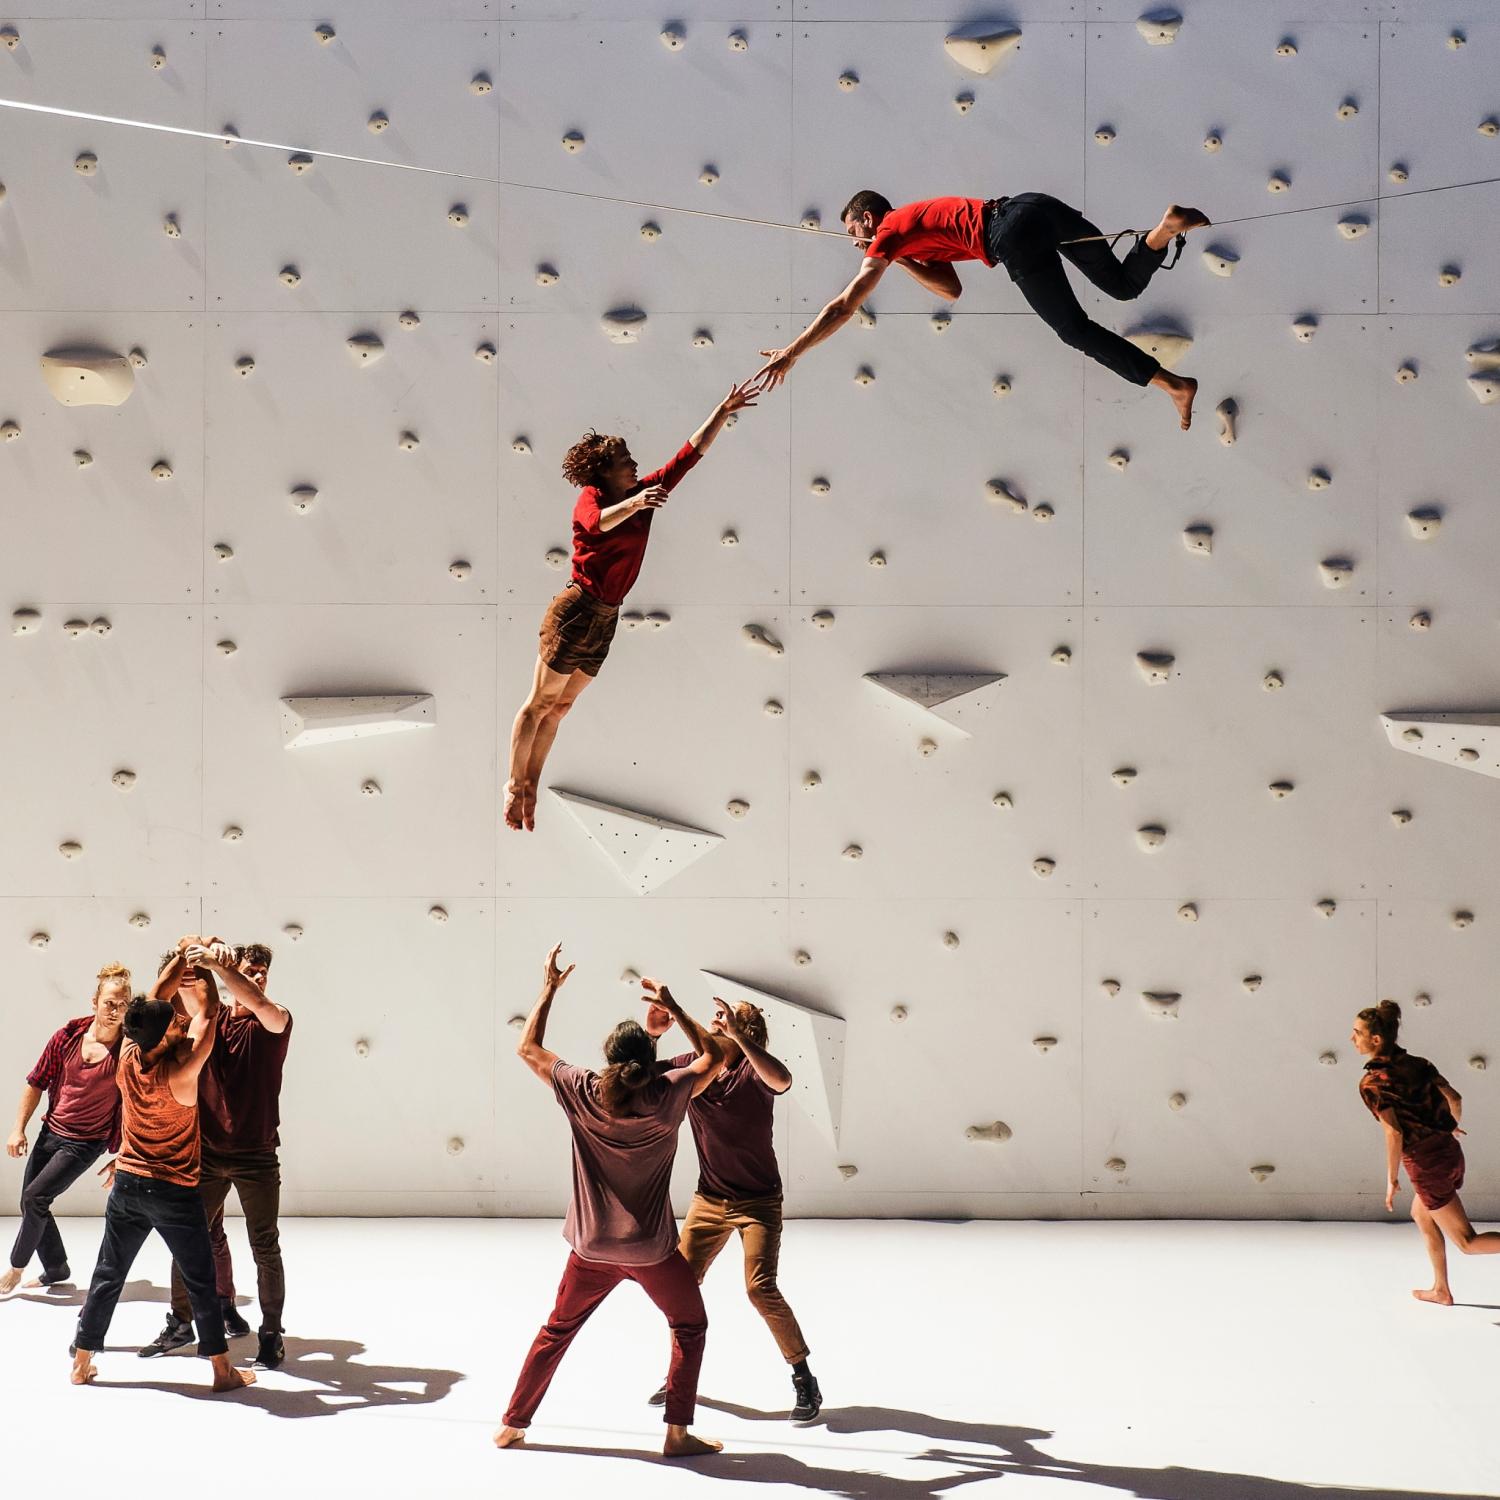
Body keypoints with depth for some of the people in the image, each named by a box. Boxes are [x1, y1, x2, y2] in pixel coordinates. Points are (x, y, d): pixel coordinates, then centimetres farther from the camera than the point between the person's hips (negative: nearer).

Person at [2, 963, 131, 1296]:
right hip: (51, 1131, 5)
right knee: (31, 1205, 10)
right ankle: (56, 1269, 31)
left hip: (86, 1142, -5)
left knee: (35, 1196, -15)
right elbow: (37, 1083, 5)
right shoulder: (68, 1036, -6)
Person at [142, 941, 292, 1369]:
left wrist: (216, 964, -32)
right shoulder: (210, 1020, 7)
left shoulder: (275, 1022, -4)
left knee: (265, 1245, -1)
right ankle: (180, 1322, 22)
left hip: (257, 1155, -3)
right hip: (208, 1151, 3)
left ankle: (271, 1334, 10)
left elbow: (258, 1004, -25)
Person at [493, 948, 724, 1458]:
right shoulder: (667, 1096, -15)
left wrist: (549, 989, 11)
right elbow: (711, 1055, 3)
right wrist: (672, 1005, 6)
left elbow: (528, 1048, 6)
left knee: (556, 1331, 20)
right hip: (652, 1251, -2)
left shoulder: (582, 1092, -9)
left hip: (592, 1248, 2)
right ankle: (678, 1432, 9)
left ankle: (512, 1425, 22)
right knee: (690, 1326, 17)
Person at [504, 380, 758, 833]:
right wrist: (634, 502, -52)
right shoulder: (590, 498, -9)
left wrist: (724, 411, 8)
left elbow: (692, 452, 13)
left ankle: (530, 788, 14)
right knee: (540, 704, 0)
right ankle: (515, 786, 4)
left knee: (559, 709, 10)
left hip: (607, 618, 7)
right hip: (577, 609, -7)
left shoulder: (646, 491, 10)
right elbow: (599, 522, -34)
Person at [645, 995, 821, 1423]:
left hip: (758, 1199, -5)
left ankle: (804, 1380, -2)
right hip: (709, 1199, 5)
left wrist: (737, 1034, -42)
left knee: (760, 1288, -16)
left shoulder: (753, 1071, -16)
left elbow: (782, 1080, -39)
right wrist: (650, 1033, -16)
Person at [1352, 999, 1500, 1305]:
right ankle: (1441, 1290, 37)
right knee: (1421, 1215, 31)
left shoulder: (1372, 1082, -15)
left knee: (1467, 1242, 2)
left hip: (1426, 1164, -7)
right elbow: (1454, 1098, 9)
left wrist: (1391, 1181, -10)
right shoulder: (1416, 1064, 5)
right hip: (1450, 1151, 7)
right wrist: (1453, 1125, 31)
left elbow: (1394, 1133, -20)